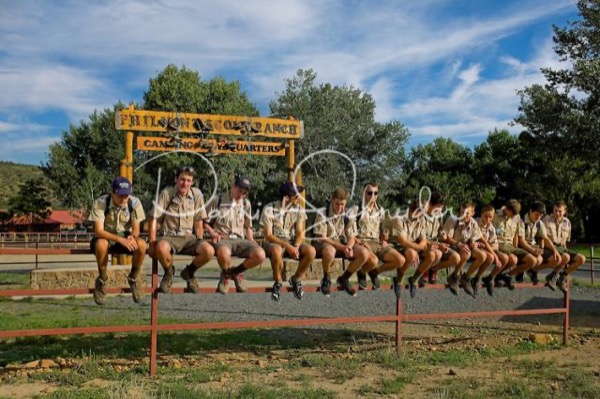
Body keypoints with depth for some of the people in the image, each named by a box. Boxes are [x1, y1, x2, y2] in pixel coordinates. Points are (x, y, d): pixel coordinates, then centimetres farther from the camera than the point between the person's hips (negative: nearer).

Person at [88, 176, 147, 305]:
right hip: (105, 236, -2)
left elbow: (136, 228, -8)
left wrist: (132, 236, -33)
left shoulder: (135, 203, -13)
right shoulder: (101, 203, -20)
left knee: (141, 245, -31)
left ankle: (132, 279, -5)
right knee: (101, 244, -39)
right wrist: (119, 239, -41)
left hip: (125, 236, 2)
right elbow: (98, 231, -26)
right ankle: (102, 280, -12)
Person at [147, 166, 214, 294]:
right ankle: (169, 273, -2)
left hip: (188, 237, 3)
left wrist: (199, 241, 4)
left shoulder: (197, 194, 3)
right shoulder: (166, 193, -5)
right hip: (168, 236, -3)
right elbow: (154, 219, -4)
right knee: (161, 248, -39)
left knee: (209, 251, -26)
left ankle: (189, 272, 8)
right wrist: (152, 243, -10)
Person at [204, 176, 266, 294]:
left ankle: (236, 271, 4)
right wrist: (213, 233, -10)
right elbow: (204, 222, 7)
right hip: (222, 239, -4)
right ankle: (226, 275, -5)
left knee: (260, 255, -27)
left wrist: (251, 242, 7)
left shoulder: (246, 204, 18)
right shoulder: (217, 201, 5)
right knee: (224, 253, -43)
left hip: (240, 240, 4)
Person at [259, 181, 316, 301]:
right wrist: (288, 246, -27)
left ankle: (296, 280, 1)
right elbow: (268, 235, -15)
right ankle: (278, 282, -13)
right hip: (274, 242, -4)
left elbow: (300, 233, -3)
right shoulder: (269, 209, -13)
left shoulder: (299, 210, -1)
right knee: (277, 250, -40)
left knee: (311, 251, -26)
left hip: (292, 242, 4)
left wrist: (296, 246, -26)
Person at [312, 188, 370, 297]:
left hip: (343, 244, 5)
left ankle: (344, 278, 4)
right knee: (330, 251, -41)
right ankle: (326, 279, -11)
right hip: (323, 244, -5)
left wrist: (348, 247, -26)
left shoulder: (349, 215, -2)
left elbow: (352, 237, -1)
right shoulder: (322, 214, -14)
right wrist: (341, 247, -29)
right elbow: (322, 238, -17)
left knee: (364, 253, -19)